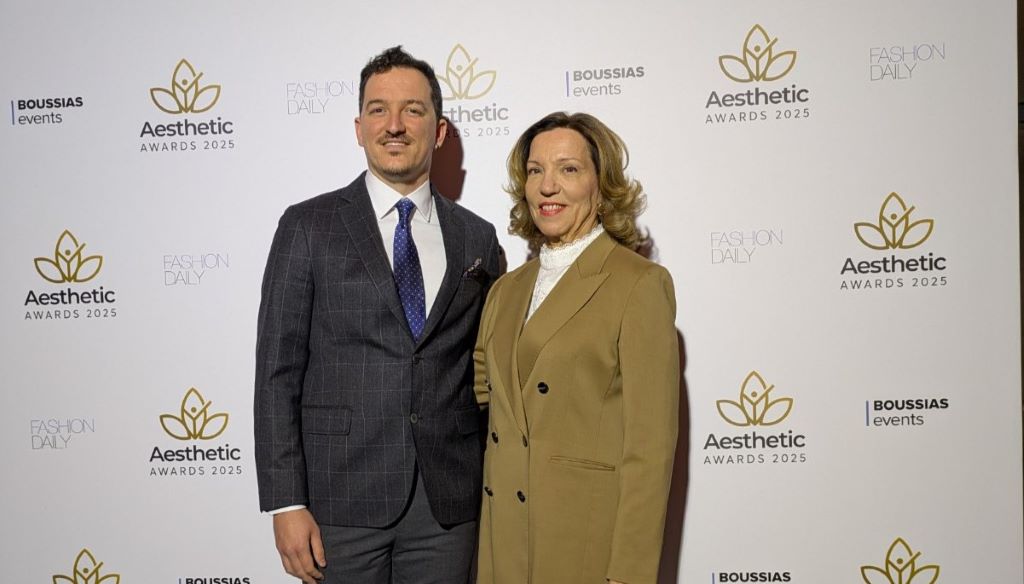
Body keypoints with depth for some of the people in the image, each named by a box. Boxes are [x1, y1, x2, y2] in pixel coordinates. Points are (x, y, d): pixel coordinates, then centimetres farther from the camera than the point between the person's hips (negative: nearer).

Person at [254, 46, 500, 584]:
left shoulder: (478, 238, 8)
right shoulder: (308, 226, -1)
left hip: (449, 500, 3)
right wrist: (286, 503, -9)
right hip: (341, 498, -2)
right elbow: (278, 371, -3)